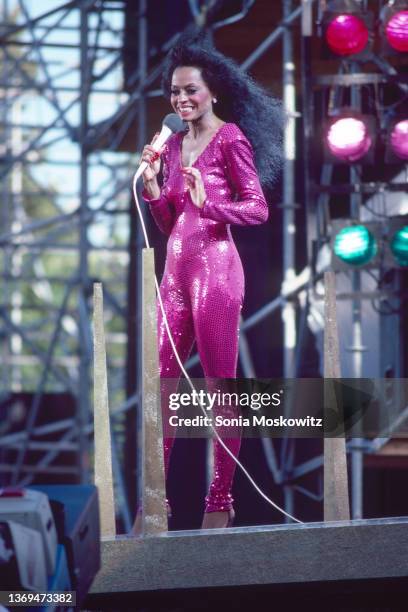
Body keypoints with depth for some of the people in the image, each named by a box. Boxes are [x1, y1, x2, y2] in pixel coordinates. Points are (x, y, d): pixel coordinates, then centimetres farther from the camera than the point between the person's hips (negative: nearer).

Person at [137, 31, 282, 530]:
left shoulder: (230, 138, -4)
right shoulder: (174, 144, 16)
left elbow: (258, 208, -7)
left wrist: (208, 203, -21)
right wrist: (151, 183, 2)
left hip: (215, 266, -7)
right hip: (176, 267, 7)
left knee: (221, 384, -3)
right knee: (161, 382, 3)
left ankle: (221, 499, 2)